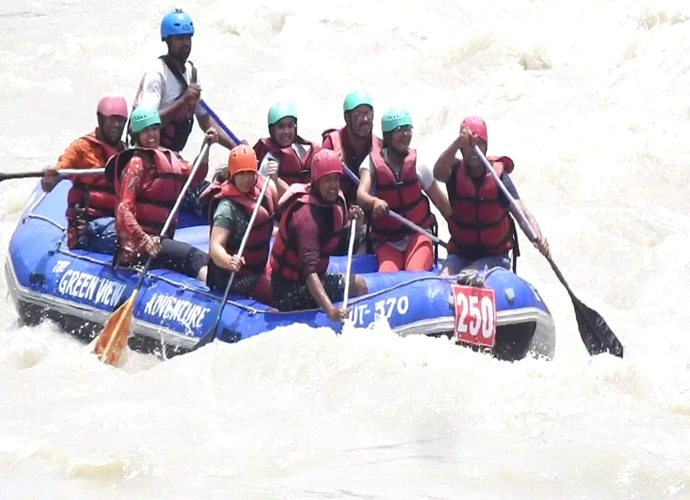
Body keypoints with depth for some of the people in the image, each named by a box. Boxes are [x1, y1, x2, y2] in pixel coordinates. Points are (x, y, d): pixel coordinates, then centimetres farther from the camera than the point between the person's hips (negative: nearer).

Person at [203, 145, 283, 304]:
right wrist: (229, 262, -55)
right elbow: (215, 245, -34)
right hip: (234, 276, -8)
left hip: (258, 270, 8)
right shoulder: (228, 207, -26)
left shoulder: (262, 187, -5)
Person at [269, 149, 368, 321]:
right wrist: (329, 309, -49)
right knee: (357, 286, -16)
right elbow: (308, 270, -36)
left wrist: (351, 223, -2)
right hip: (289, 289, -10)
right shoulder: (307, 215, -26)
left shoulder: (335, 200, 1)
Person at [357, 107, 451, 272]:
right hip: (386, 242, 0)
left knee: (415, 273, -28)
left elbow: (441, 202, 5)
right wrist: (374, 201, -47)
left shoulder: (417, 166, -2)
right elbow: (361, 194, -24)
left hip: (417, 236, 0)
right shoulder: (373, 163, -6)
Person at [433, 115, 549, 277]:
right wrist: (457, 143, -45)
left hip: (494, 256, -2)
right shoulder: (456, 172, -2)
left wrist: (538, 239, -40)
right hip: (460, 254, 2)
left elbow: (521, 212, -19)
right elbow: (438, 173, -28)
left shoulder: (498, 175, -8)